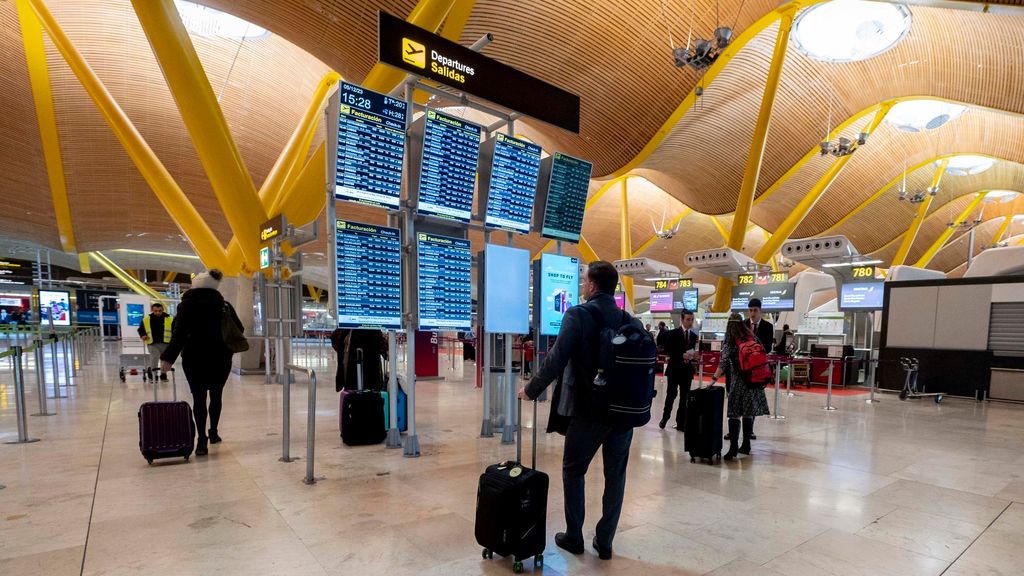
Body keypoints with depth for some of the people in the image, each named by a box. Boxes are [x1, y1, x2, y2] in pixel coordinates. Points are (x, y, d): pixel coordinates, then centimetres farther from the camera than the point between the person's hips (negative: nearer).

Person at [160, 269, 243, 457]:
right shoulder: (224, 305, 2)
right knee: (216, 395, 16)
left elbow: (179, 333, -13)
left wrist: (168, 358, -15)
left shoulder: (187, 305, -4)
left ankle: (202, 440, -4)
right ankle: (213, 433, 25)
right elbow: (238, 329, 1)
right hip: (220, 358, 2)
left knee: (199, 398, 3)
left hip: (194, 359, -2)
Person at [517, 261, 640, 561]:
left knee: (573, 471, 15)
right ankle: (605, 541, 25)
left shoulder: (578, 315, -12)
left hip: (588, 410, -4)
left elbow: (557, 360, -16)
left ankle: (574, 537, 25)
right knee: (615, 475, 15)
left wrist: (531, 390, -4)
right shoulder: (632, 322, 3)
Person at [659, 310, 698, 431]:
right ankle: (665, 417, 21)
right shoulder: (673, 333, -5)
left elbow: (692, 351, 12)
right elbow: (667, 350, -10)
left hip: (687, 370, 4)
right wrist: (682, 355, -20)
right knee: (671, 394, 2)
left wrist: (693, 355, -11)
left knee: (684, 397, 5)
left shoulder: (694, 335, 9)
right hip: (674, 369, -4)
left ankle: (681, 423, 12)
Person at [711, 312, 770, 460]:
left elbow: (723, 363, -14)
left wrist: (714, 379, -12)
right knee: (748, 413, 12)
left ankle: (733, 448, -8)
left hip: (738, 382, -4)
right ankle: (746, 445, 20)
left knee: (735, 414, -3)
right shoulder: (752, 338, 5)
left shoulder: (729, 342, -7)